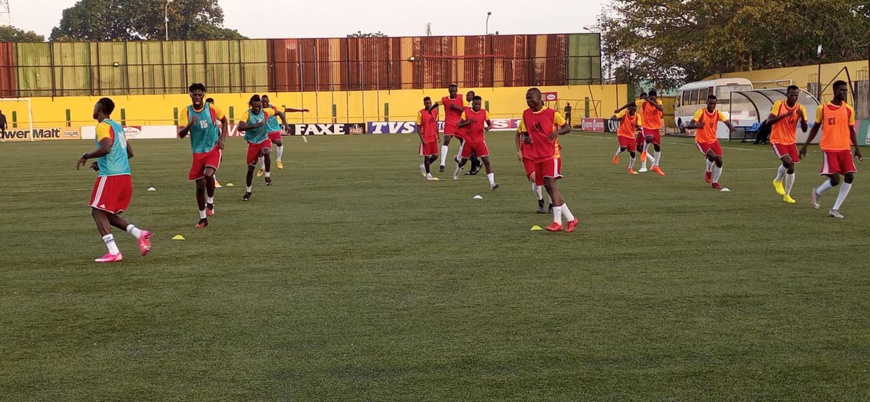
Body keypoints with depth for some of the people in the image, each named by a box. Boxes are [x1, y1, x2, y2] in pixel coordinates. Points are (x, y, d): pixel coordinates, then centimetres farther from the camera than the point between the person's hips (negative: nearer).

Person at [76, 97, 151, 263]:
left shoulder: (103, 125, -6)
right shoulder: (118, 126, 21)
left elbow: (106, 148, -23)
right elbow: (129, 153, 24)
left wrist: (86, 156, -9)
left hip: (110, 176, -9)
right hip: (125, 175, 9)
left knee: (97, 211, -2)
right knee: (108, 214, 17)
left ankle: (113, 252, -11)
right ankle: (139, 233, 0)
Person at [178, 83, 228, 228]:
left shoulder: (212, 108, -7)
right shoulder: (186, 112, -7)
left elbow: (224, 120, 12)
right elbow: (181, 134, -15)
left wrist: (222, 139, 0)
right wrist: (190, 124, -34)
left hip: (213, 149, -2)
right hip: (198, 152, 2)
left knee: (208, 174, -28)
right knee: (200, 185, 5)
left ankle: (210, 203, -2)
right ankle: (203, 218, 19)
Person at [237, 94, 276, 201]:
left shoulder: (265, 112, -8)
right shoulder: (247, 114, -16)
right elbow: (240, 127, -31)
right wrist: (254, 126, -41)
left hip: (264, 140, 1)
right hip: (253, 143, 0)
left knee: (266, 153, -35)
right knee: (250, 168, 4)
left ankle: (268, 176, -16)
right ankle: (248, 191, 21)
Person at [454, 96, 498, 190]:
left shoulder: (484, 112, 0)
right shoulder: (466, 112, -5)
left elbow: (490, 124, 8)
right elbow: (459, 125, -7)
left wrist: (488, 127, -16)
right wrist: (468, 122, -26)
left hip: (480, 140, 0)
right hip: (468, 140, 0)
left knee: (486, 160, -15)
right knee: (463, 160, 16)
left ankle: (492, 183, -19)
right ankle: (457, 170, 53)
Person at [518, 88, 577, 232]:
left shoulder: (551, 113, -6)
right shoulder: (526, 114, 7)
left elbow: (567, 128, 0)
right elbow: (523, 132, 15)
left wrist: (557, 132, -20)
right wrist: (525, 138, -9)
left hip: (551, 154, -6)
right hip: (536, 156, 6)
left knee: (550, 183, -16)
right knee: (549, 186, 6)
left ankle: (557, 222, -13)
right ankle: (571, 219, 14)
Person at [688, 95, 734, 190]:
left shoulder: (718, 113, -3)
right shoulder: (701, 112, -14)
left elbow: (727, 122, -14)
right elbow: (690, 125, -20)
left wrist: (731, 127, -39)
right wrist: (698, 126, -42)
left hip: (713, 140, 5)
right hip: (701, 141, -4)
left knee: (719, 161, -5)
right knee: (712, 156, -26)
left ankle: (715, 182, 14)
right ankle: (709, 172, 6)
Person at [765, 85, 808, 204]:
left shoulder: (801, 108, -5)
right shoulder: (778, 104, -13)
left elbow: (804, 129, -8)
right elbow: (768, 122, -20)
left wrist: (802, 117, -25)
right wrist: (784, 115, -29)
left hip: (791, 141, 4)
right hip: (777, 140, -4)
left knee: (791, 167, 6)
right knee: (787, 162, -23)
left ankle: (787, 195, 22)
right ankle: (778, 180, 7)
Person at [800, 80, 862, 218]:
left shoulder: (849, 109, 5)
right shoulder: (822, 108, -2)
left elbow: (851, 130, 12)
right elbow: (815, 128, 8)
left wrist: (857, 148, 4)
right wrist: (805, 145, 6)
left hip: (845, 148, 4)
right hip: (829, 149, -4)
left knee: (850, 177, -6)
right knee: (835, 180, -12)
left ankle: (835, 209, 4)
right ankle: (817, 192, 21)